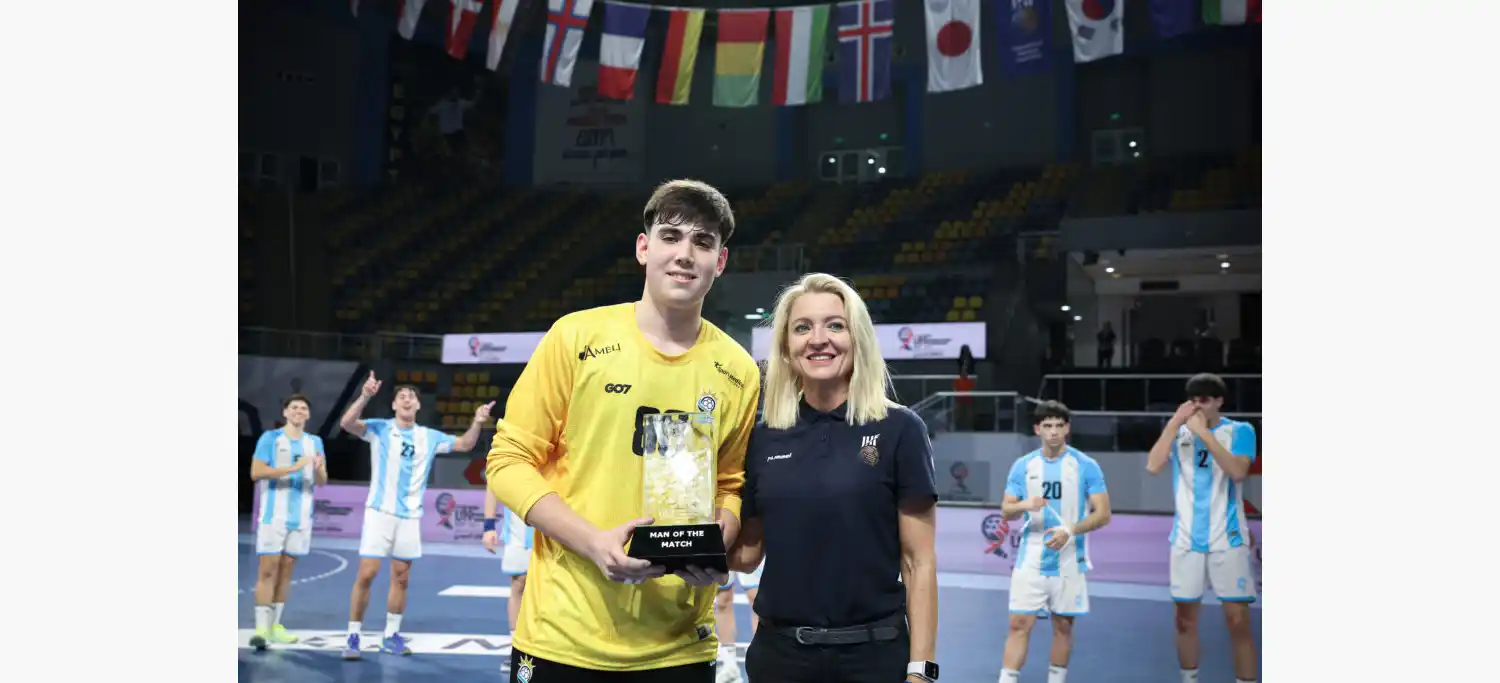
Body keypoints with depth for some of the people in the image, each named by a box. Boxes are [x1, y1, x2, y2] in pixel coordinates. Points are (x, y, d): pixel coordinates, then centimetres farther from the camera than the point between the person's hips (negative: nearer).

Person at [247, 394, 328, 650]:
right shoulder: (270, 437, -2)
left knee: (286, 568, 8)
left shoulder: (315, 442, 11)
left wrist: (318, 469, -14)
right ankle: (261, 627, -9)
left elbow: (322, 482, 10)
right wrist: (293, 468, -20)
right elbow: (255, 472, -12)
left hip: (301, 516, 4)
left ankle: (274, 624, 15)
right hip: (274, 513, -4)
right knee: (268, 568, -8)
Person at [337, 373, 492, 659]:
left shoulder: (429, 437, 7)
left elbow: (465, 444, 10)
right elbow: (346, 423, -19)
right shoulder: (379, 429, -3)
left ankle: (391, 636, 19)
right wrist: (365, 396, -35)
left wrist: (477, 423, -10)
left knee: (401, 578, 8)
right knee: (366, 574, -8)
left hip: (410, 516, 4)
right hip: (380, 512, -3)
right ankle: (353, 636, 2)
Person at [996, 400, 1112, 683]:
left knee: (1063, 626, 9)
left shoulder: (1086, 466, -3)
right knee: (1019, 624, -4)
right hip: (1031, 561, 1)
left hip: (1069, 562, -1)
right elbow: (1005, 511, 4)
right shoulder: (1022, 466, 3)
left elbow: (1103, 514, -6)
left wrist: (1070, 530, -22)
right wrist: (1024, 505, -19)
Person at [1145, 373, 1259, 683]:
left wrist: (1204, 433, -20)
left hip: (1227, 539, -3)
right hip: (1186, 539, 3)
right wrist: (1175, 423, -13)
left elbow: (1238, 471, -18)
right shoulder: (1178, 431, 7)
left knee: (1238, 621, -5)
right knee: (1185, 618, 7)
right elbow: (1153, 466, -9)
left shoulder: (1240, 431, -1)